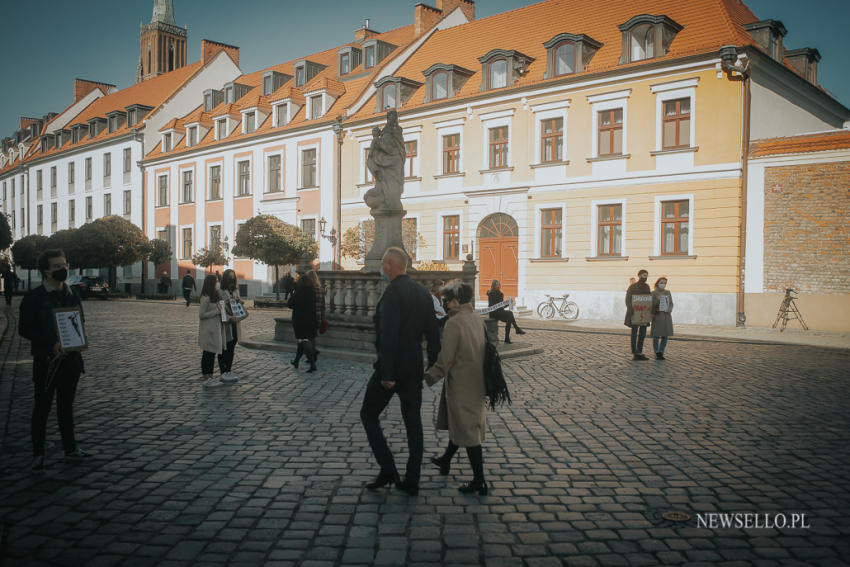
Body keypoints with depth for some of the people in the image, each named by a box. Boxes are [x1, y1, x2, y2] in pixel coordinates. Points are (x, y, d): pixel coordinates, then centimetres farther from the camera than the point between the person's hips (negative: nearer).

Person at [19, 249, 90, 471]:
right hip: (46, 361, -4)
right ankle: (38, 454, 14)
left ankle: (70, 449, 24)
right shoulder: (34, 297, -6)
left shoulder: (72, 295, 9)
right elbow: (24, 329, -8)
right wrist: (51, 345, -19)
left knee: (66, 405, 14)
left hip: (70, 359, 4)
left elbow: (80, 323, 17)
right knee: (42, 408, 4)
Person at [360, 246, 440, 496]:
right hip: (415, 368, 7)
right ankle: (412, 480, 16)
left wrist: (387, 374, -23)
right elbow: (432, 333, 12)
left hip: (391, 368, -7)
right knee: (413, 421, 11)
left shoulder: (392, 293, -16)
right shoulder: (423, 292, 9)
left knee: (369, 414, 10)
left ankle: (387, 469, 4)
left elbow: (389, 335, -24)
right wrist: (433, 366, 18)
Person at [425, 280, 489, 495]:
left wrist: (428, 378, -9)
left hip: (460, 384, -8)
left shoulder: (454, 323, -20)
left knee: (466, 428, -1)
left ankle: (479, 481, 4)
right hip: (476, 382, 9)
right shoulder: (477, 319, 5)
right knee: (458, 422, 24)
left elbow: (445, 360, -20)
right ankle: (445, 461, 44)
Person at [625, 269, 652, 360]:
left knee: (643, 333, 7)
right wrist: (631, 312, -20)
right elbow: (627, 300, -12)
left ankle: (639, 352, 15)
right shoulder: (632, 287, -10)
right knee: (634, 333, -2)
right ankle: (634, 354, 2)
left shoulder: (646, 286, 8)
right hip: (634, 313, -6)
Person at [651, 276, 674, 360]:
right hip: (657, 316, -4)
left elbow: (671, 304, 10)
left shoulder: (668, 292, 9)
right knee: (656, 336, -1)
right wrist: (657, 300, -22)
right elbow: (651, 305, -6)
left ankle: (661, 353, 15)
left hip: (666, 316, 4)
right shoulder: (653, 293, -3)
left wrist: (668, 310, -9)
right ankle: (656, 353, 10)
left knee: (664, 336, 4)